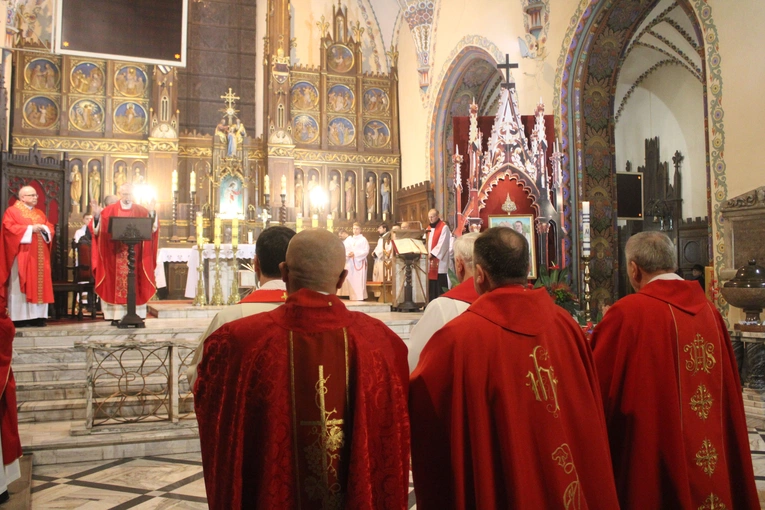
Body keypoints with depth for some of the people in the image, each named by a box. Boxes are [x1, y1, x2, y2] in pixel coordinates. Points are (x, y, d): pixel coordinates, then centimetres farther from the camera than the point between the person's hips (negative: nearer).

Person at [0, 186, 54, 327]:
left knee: (39, 284, 3)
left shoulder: (40, 213, 19)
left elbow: (50, 227, 14)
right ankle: (20, 317, -6)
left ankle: (37, 316, 5)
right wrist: (30, 229, -16)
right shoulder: (12, 211, 0)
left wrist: (44, 229, -8)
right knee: (22, 285, -7)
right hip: (22, 256, -6)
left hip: (39, 256, 6)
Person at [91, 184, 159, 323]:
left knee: (134, 283, 0)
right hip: (115, 254, 0)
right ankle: (116, 316, 2)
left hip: (135, 254, 0)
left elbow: (152, 228, -4)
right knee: (116, 281, -1)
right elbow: (99, 229, 0)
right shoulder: (109, 210, 7)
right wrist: (96, 215, -17)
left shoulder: (141, 211, 9)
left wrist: (152, 213, -18)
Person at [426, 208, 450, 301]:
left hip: (439, 261, -7)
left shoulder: (444, 227, -5)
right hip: (430, 260, 7)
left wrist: (432, 254, -18)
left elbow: (442, 243, -14)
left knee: (439, 283, -7)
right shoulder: (429, 228, 17)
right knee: (431, 284, 6)